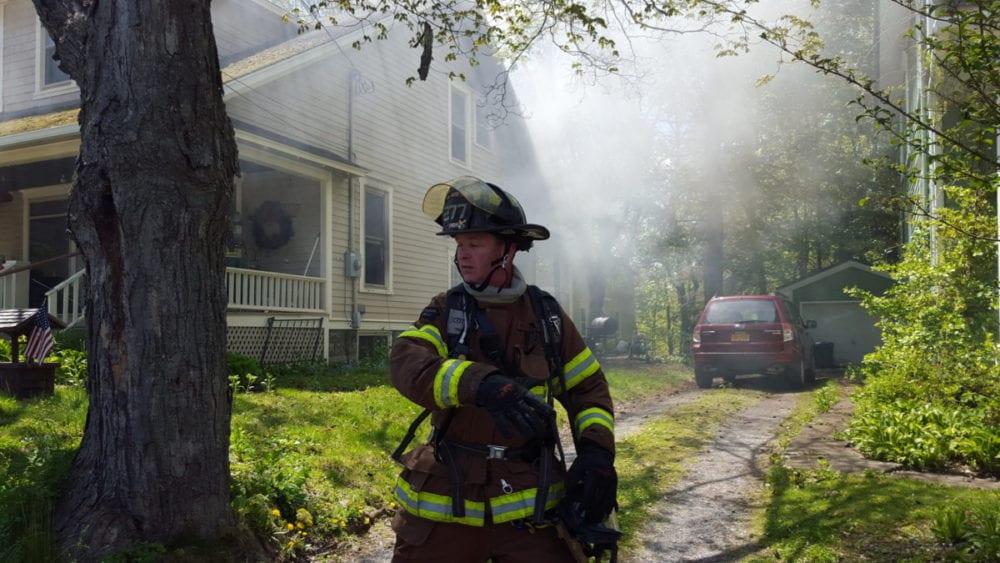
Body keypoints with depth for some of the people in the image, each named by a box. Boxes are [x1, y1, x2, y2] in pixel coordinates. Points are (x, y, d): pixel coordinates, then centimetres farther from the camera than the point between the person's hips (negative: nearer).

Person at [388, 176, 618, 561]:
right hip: (445, 502, 0)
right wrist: (480, 384, -38)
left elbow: (589, 388, 10)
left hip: (529, 504, 1)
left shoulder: (546, 315, 4)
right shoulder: (444, 312, -1)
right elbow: (406, 364, -20)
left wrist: (596, 451, -8)